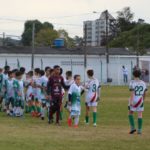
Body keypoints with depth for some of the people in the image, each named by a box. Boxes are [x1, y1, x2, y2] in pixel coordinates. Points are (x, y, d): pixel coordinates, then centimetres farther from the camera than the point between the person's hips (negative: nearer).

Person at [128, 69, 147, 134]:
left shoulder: (132, 82, -11)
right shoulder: (143, 83, 3)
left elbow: (132, 93, -18)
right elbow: (144, 93, 8)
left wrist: (131, 102, -20)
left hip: (133, 100, -4)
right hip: (140, 101, 4)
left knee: (130, 113, 13)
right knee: (140, 115, 6)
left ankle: (133, 127, 0)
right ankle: (139, 130, 3)